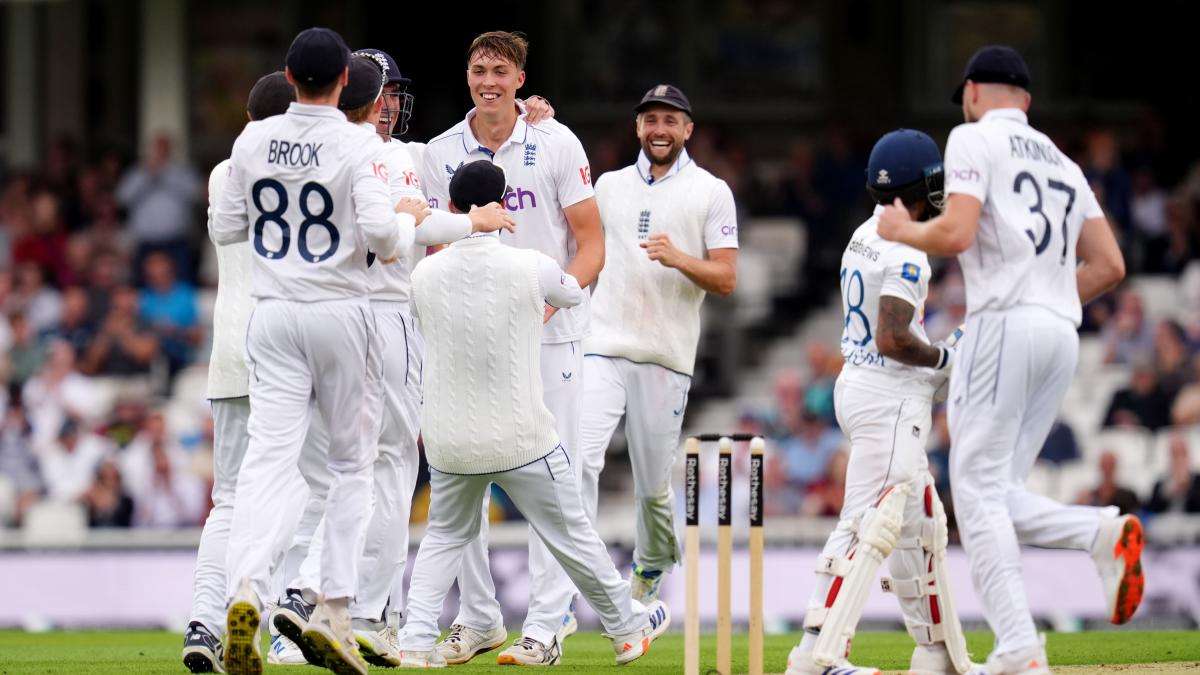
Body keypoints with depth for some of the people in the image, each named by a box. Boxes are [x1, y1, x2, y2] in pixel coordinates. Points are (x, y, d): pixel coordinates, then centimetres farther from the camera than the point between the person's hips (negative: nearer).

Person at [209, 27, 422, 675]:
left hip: (273, 317, 3)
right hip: (339, 314, -3)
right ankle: (335, 610, 6)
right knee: (353, 461, 12)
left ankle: (245, 590, -28)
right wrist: (409, 221, 1)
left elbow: (223, 228, 11)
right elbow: (379, 232, -20)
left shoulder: (253, 141, 2)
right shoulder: (356, 144, -10)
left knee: (268, 458, -5)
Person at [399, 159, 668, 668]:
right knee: (571, 535, 13)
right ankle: (627, 628, 29)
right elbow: (575, 293, 10)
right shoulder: (531, 268, -12)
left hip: (447, 439, 2)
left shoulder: (425, 274, -4)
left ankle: (416, 640, 7)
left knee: (444, 536, 21)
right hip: (521, 441, -2)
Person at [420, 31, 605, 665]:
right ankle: (477, 618, 13)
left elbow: (592, 245, -3)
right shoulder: (441, 154, 4)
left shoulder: (556, 143, -3)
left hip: (548, 333, -3)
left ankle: (546, 626, -3)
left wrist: (551, 298, -19)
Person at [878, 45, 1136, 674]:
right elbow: (1108, 265, 17)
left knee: (978, 490, -8)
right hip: (1062, 337, 7)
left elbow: (955, 234, -13)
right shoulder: (1062, 162, 24)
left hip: (1004, 323, -7)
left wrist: (901, 230, 6)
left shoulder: (975, 139, 2)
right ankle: (1104, 532, -15)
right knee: (996, 496, 11)